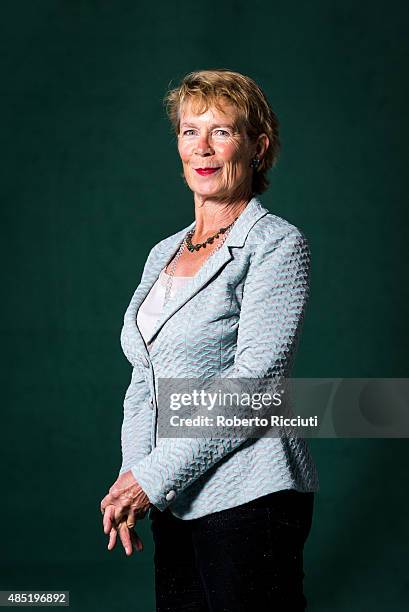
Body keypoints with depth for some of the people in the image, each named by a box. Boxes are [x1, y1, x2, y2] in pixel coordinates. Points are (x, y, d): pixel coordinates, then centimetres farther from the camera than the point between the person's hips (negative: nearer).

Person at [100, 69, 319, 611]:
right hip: (176, 504, 6)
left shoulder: (278, 244, -7)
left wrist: (153, 476, -16)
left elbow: (252, 382, -16)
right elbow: (144, 383, 15)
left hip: (249, 500, -6)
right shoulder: (163, 254, 14)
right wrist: (131, 476, -1)